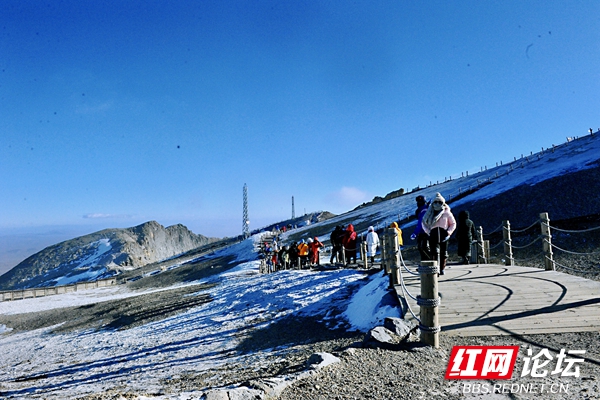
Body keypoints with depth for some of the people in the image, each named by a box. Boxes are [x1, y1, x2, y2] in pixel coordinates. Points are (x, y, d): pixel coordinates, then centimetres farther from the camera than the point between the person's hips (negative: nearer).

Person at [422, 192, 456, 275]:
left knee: (444, 253, 4)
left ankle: (442, 269, 17)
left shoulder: (447, 213, 6)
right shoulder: (430, 213, 10)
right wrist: (428, 232, 2)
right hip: (433, 233, 0)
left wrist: (448, 233, -2)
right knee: (435, 252, -14)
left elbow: (453, 224, 12)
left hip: (443, 234, 0)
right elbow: (423, 223, 17)